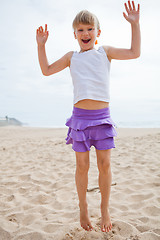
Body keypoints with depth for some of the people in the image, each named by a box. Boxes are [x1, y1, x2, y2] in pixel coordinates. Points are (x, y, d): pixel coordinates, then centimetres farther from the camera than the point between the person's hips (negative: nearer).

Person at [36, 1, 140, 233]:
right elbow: (47, 70, 19)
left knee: (105, 164, 1)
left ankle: (105, 209, 21)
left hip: (102, 116, 0)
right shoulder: (72, 57, 13)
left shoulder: (105, 52, 9)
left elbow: (134, 53, 3)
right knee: (82, 166, 5)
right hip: (80, 116, 1)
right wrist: (41, 45, 13)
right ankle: (83, 209, 24)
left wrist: (135, 24, 1)